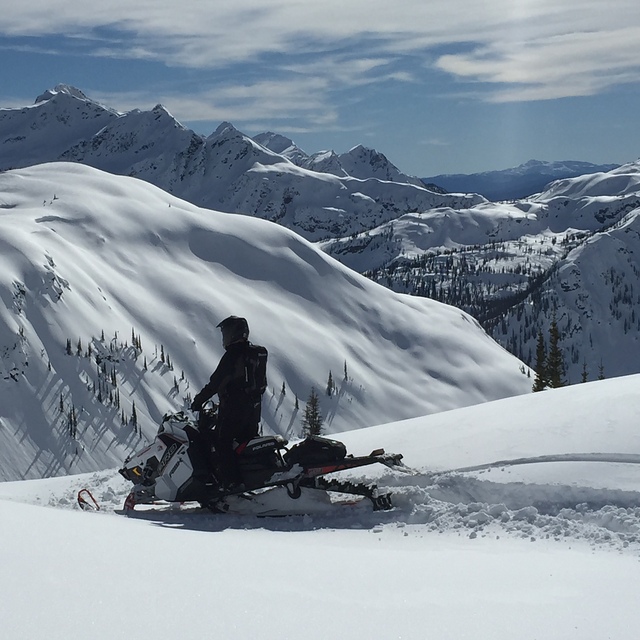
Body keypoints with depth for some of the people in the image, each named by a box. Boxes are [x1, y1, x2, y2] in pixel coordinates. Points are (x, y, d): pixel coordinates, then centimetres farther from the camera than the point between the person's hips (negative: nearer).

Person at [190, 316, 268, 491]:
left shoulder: (233, 355, -16)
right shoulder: (258, 353, 11)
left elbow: (215, 382, -16)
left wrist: (198, 401, -8)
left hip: (233, 409, -9)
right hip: (254, 409, 9)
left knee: (222, 443, -6)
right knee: (248, 442, 19)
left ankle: (231, 483, -12)